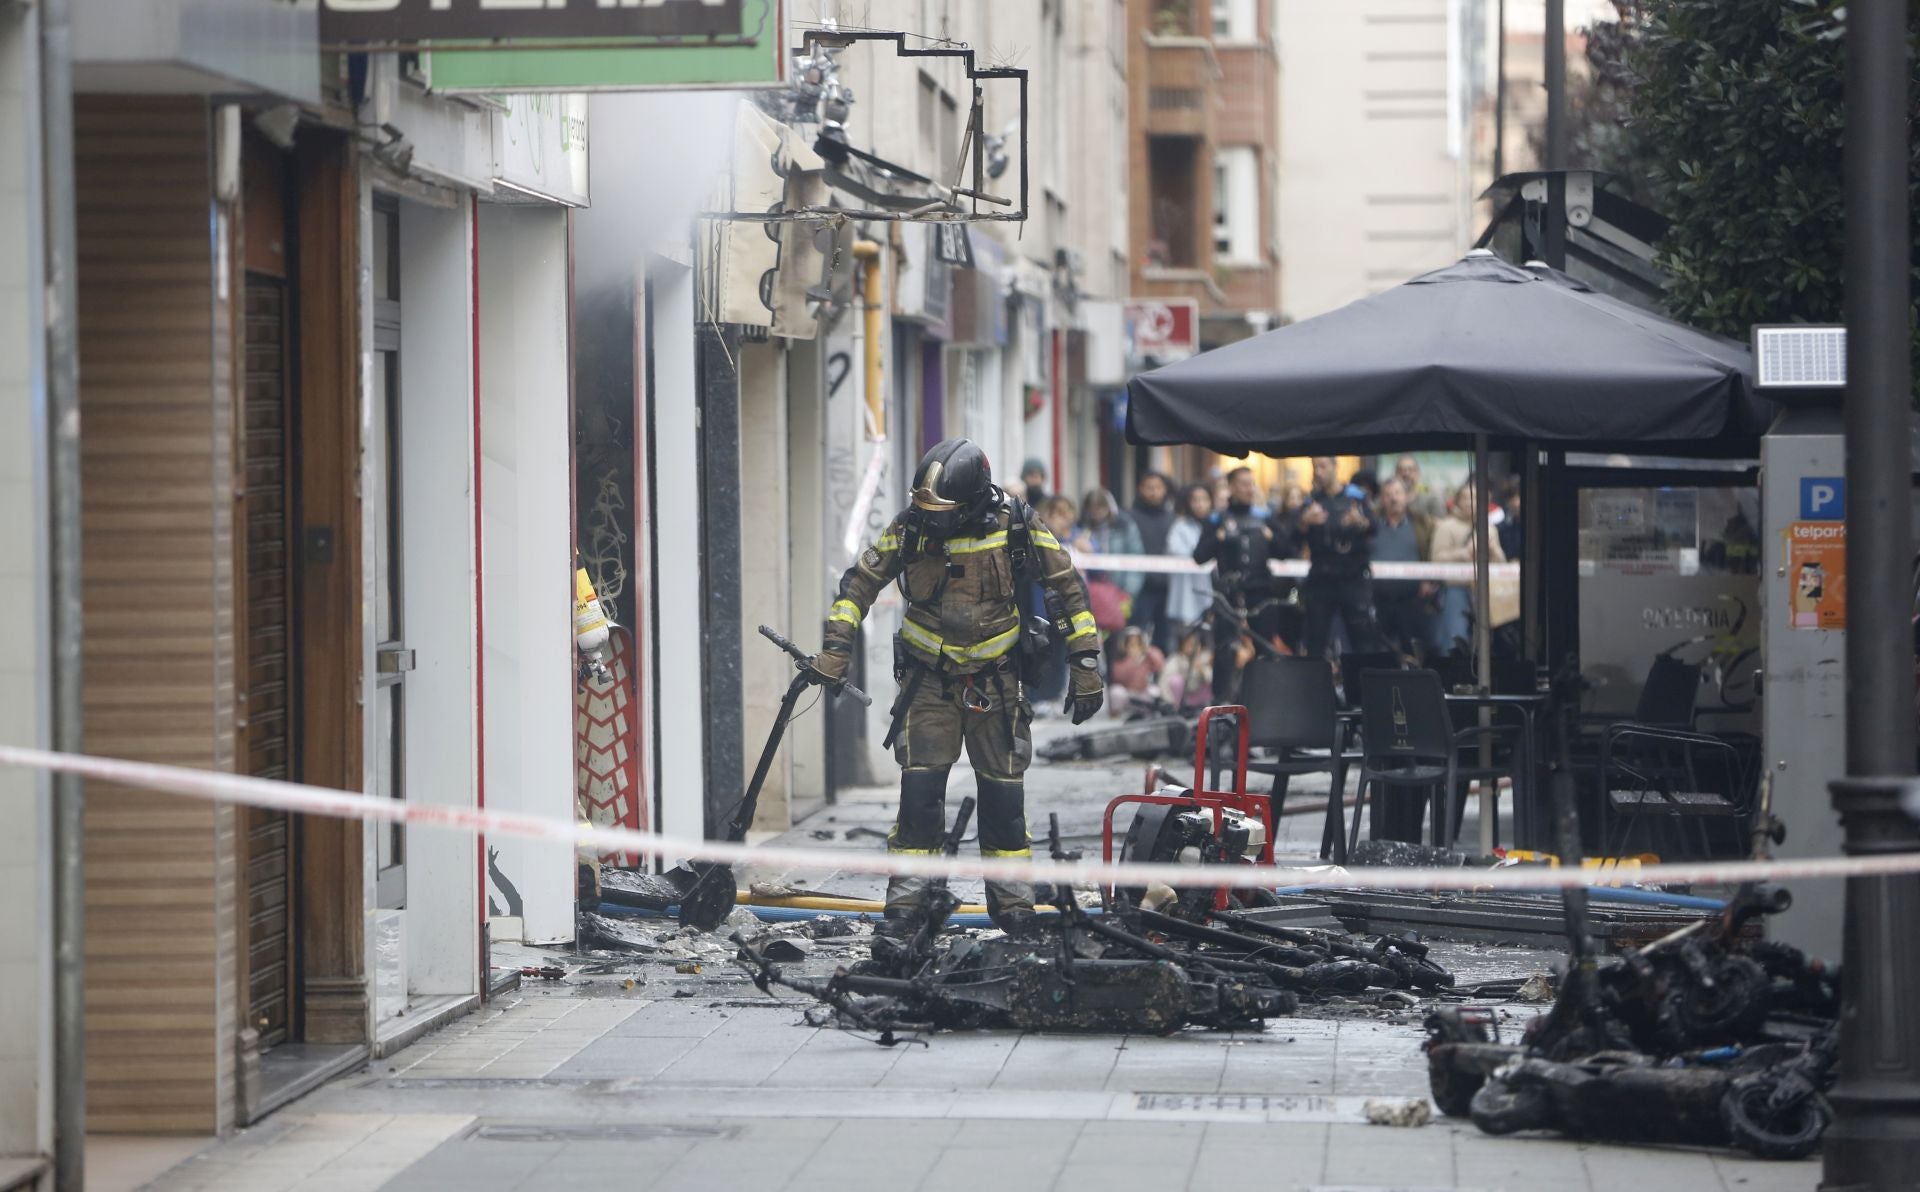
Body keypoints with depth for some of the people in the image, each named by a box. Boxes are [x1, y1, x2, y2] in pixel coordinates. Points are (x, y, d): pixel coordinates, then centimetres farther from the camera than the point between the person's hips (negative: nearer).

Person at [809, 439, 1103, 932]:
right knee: (919, 789, -8)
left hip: (995, 681, 0)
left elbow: (1066, 583, -4)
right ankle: (907, 900, -2)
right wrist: (836, 645, -9)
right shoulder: (910, 526, -11)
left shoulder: (1014, 524, -14)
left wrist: (1085, 661, -4)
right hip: (928, 680, 0)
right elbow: (862, 578, 0)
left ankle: (1013, 902, 14)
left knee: (1004, 793, 2)